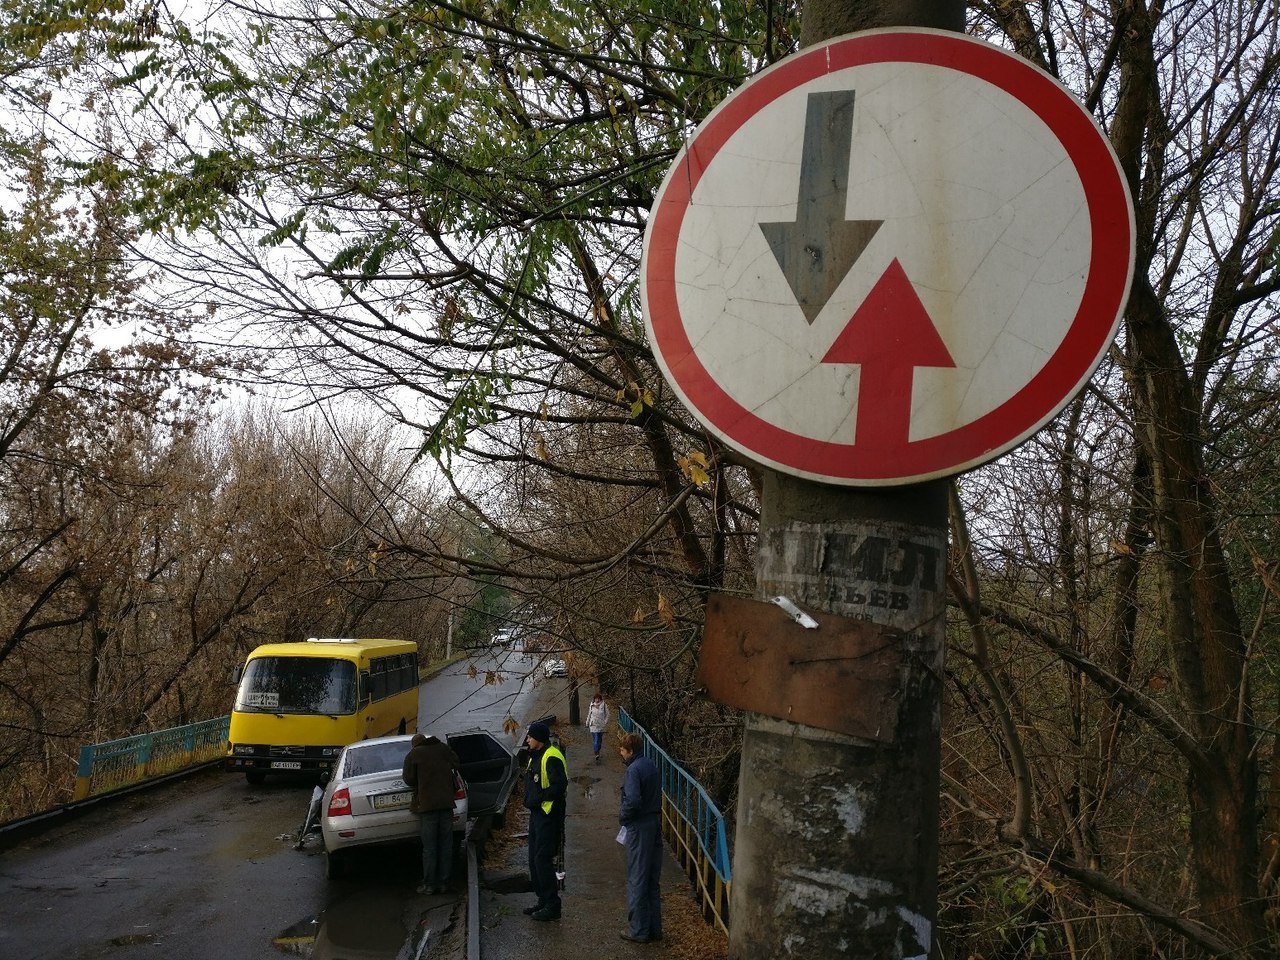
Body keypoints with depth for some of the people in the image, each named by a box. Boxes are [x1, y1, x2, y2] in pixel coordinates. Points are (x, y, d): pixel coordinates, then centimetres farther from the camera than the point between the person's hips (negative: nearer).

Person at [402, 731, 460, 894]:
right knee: (445, 844, 8)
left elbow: (409, 779, -1)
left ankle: (429, 884, 2)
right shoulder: (444, 748, 13)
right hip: (446, 802, 4)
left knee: (429, 846, 0)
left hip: (427, 804, -4)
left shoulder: (413, 755, 2)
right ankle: (442, 882, 11)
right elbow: (456, 764, 20)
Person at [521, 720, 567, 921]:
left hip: (549, 816, -11)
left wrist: (538, 798, -19)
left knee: (543, 859, -9)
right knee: (534, 859, 14)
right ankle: (543, 900, 24)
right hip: (537, 813, 11)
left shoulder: (551, 758, -18)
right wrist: (530, 799, 10)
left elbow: (559, 786, -25)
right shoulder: (535, 756, 16)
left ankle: (552, 905, -2)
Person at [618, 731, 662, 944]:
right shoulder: (651, 765, 8)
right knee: (653, 879, 15)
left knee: (637, 880, 1)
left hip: (639, 828, -9)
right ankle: (654, 927, 22)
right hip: (656, 823, 9)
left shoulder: (634, 770, -18)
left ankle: (639, 930, 8)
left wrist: (622, 816, -10)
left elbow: (633, 801, -28)